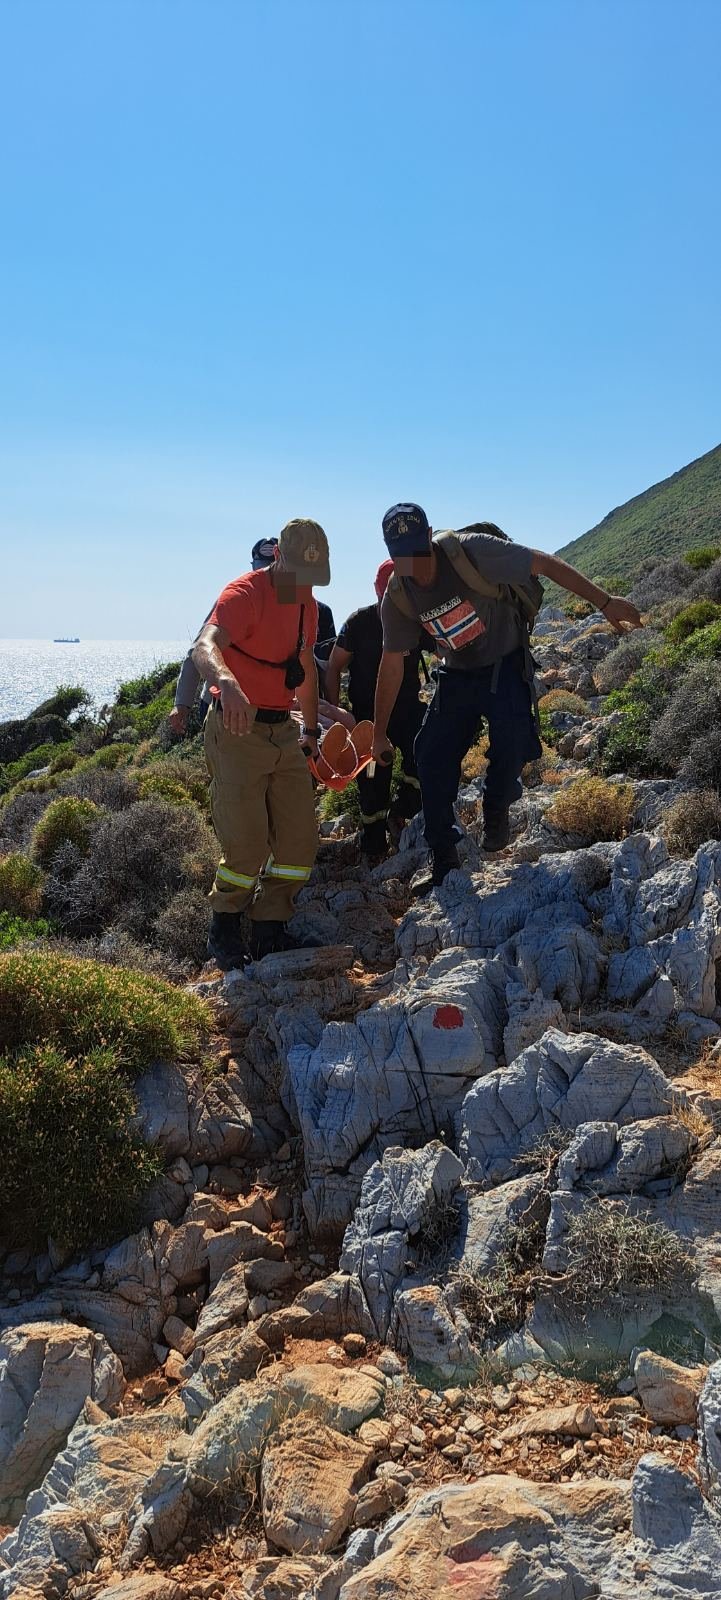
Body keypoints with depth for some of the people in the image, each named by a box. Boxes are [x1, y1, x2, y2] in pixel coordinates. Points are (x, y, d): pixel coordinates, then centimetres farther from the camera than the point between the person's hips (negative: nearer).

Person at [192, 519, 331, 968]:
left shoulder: (307, 604, 9)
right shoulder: (244, 594, -17)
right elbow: (205, 647, -37)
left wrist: (312, 729, 25)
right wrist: (227, 683, -58)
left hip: (283, 732, 8)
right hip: (238, 729, -8)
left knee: (300, 838, 4)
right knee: (248, 844, -9)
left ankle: (271, 932, 16)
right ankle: (225, 931, 15)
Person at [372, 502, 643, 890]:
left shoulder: (469, 551, -26)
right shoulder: (397, 597, -12)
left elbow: (545, 564, -18)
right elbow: (392, 665, -1)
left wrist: (604, 601, -18)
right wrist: (379, 734, 3)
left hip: (505, 666, -4)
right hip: (456, 674, 4)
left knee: (512, 745, -25)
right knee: (432, 759, -4)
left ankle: (495, 811, 8)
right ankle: (443, 862, 9)